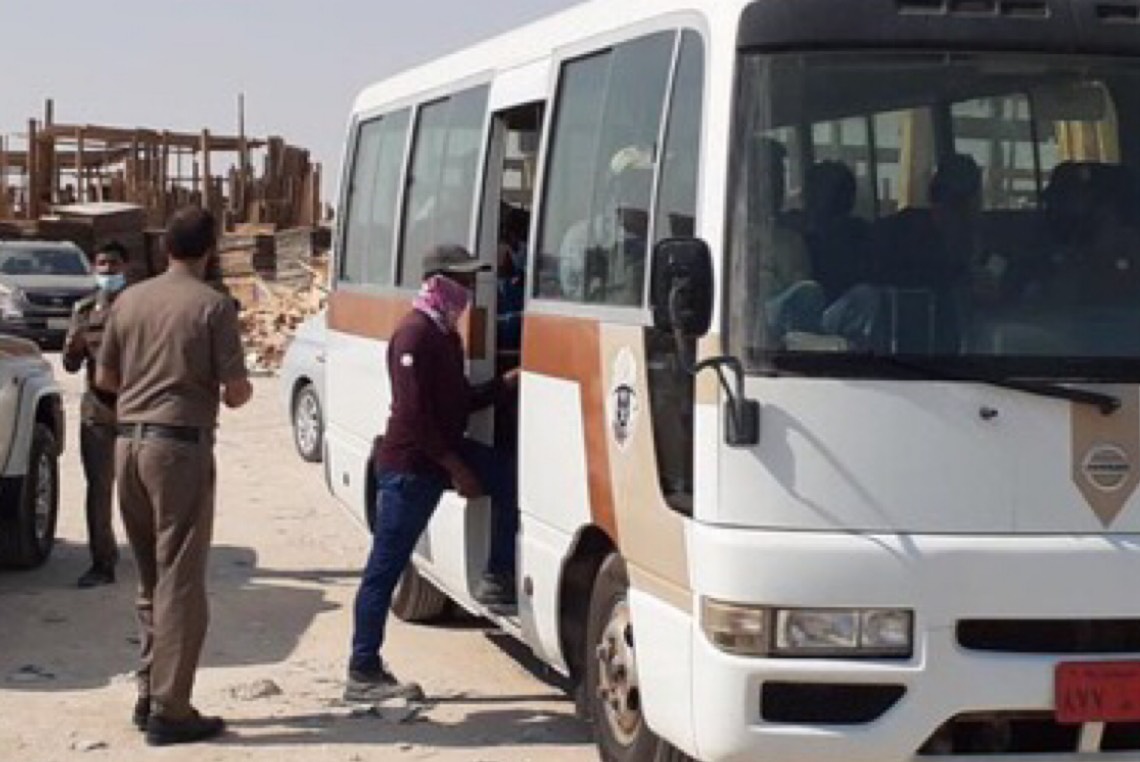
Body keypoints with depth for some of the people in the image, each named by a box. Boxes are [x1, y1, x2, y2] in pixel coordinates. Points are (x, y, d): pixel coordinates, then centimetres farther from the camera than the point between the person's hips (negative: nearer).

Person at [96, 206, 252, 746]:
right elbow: (235, 393, -10)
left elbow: (105, 378, 14)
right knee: (180, 580, -2)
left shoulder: (129, 300, 7)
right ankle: (169, 710, -2)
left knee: (150, 578, 16)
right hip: (181, 444, -6)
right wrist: (241, 390, 13)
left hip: (129, 442, 6)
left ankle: (149, 695, 21)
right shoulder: (212, 306, -8)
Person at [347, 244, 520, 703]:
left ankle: (498, 580, 6)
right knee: (386, 566, -4)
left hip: (444, 451, 9)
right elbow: (414, 415, -23)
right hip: (409, 463, -9)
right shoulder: (415, 336, -17)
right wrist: (457, 468, -20)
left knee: (509, 478, -2)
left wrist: (509, 382, 5)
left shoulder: (445, 334, 13)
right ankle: (363, 673, 1)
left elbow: (461, 401, 17)